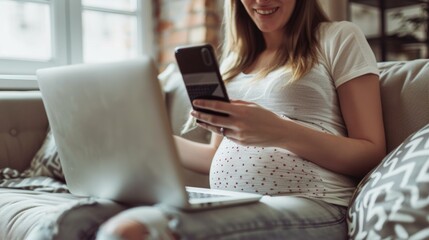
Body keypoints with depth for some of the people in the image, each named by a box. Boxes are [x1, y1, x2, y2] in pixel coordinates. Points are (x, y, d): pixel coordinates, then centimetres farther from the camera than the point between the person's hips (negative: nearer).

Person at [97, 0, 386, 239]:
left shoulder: (340, 38, 8)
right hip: (230, 208, 5)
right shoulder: (233, 60, 23)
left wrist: (281, 132, -16)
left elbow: (373, 155, 0)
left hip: (310, 207, -5)